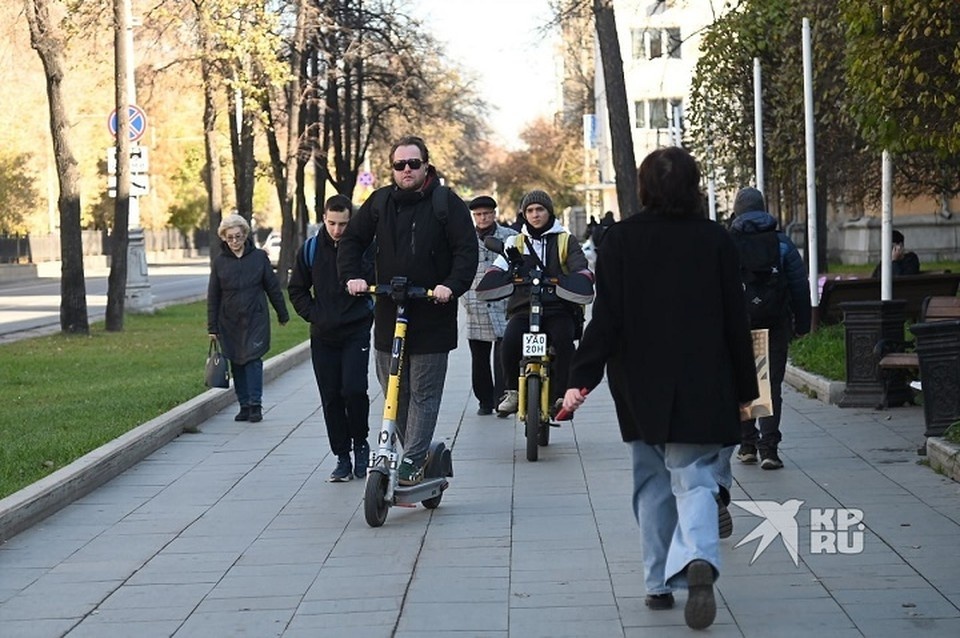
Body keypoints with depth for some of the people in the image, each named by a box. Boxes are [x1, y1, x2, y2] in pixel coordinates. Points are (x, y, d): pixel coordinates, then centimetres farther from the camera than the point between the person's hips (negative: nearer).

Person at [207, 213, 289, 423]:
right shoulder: (219, 261, 2)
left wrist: (283, 314, 9)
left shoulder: (259, 257, -1)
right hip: (229, 322, 2)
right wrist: (212, 327, 4)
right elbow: (213, 296, 5)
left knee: (253, 359, -9)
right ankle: (244, 406, 12)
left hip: (255, 319, -2)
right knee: (237, 364, 5)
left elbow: (273, 287, 6)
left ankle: (255, 405, -5)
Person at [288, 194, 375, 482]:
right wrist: (313, 315, 2)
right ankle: (342, 457, 13)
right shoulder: (310, 249, 3)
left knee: (354, 389, -15)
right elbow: (297, 290, 12)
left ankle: (360, 442, 9)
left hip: (356, 332, -3)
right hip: (323, 336, 3)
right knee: (331, 398, 4)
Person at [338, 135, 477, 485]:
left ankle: (412, 462, -4)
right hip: (388, 315, 4)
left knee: (424, 394, -4)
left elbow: (467, 250, -6)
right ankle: (418, 453, 18)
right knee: (394, 391, 8)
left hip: (432, 316, -4)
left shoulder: (446, 203, -3)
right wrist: (351, 275, -3)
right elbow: (352, 239, 14)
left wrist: (452, 285, -22)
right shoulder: (380, 201, 8)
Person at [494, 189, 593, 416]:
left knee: (564, 341, -32)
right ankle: (513, 391, -7)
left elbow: (580, 266, 2)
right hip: (523, 308, 1)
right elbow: (500, 266, 7)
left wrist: (581, 278, -23)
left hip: (558, 308, -1)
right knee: (510, 342, -28)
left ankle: (561, 396, -23)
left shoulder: (566, 240, 16)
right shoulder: (517, 242, 21)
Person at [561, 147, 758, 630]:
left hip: (641, 388, 1)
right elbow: (735, 320, 1)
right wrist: (745, 388, 8)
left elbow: (605, 316, -8)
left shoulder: (621, 240, -3)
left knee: (653, 485, 15)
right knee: (695, 479, 0)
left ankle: (659, 583, 17)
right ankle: (698, 560, -27)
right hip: (702, 388, -1)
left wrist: (581, 378, -5)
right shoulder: (715, 240, -2)